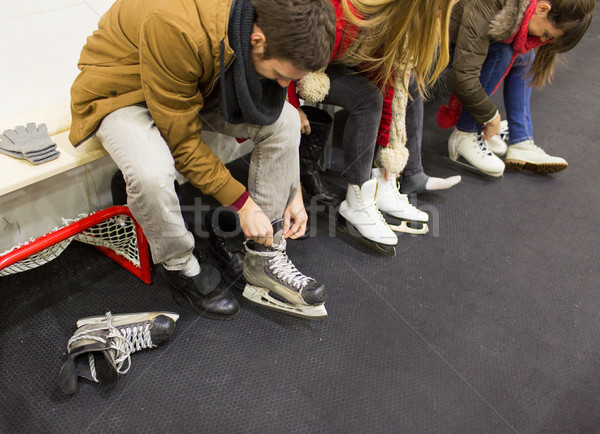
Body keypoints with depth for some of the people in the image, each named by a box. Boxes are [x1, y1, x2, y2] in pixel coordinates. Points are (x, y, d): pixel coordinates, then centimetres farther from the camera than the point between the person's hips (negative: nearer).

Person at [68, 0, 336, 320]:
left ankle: (265, 258, -6)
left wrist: (294, 193, -5)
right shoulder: (175, 29, -38)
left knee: (284, 118, -15)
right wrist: (243, 203, -25)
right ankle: (180, 265, -4)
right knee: (151, 173, -37)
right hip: (121, 91, -5)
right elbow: (181, 138, -28)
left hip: (201, 83, 6)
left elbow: (271, 109, -2)